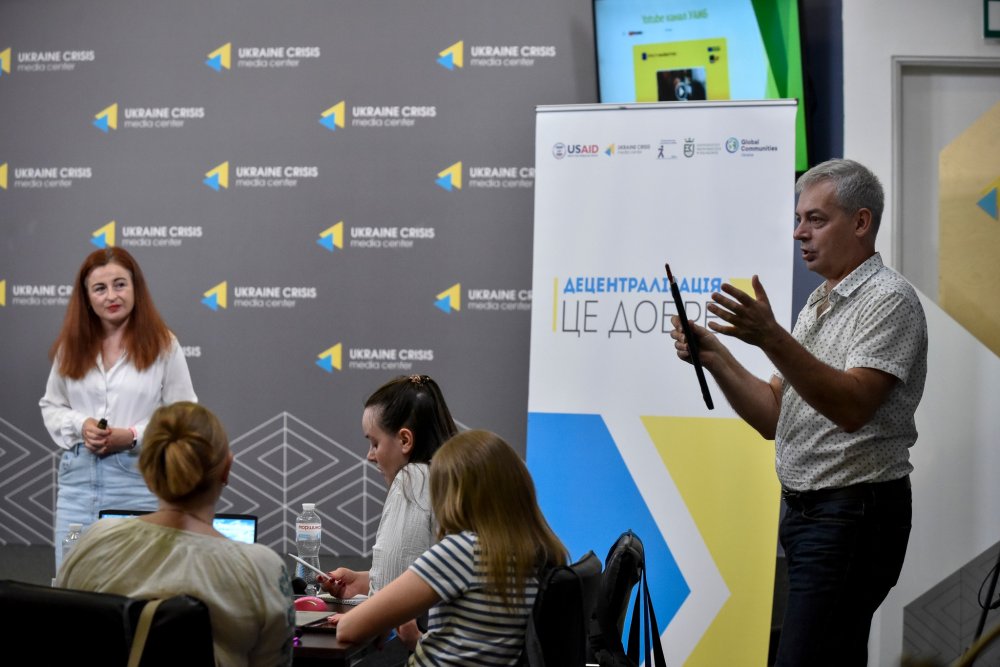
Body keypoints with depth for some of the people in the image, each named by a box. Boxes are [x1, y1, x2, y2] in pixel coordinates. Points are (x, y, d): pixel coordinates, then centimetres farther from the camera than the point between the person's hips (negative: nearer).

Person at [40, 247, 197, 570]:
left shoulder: (163, 345, -2)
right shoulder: (71, 346, 9)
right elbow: (51, 406, 15)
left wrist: (133, 437, -14)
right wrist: (81, 425, -5)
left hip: (138, 479, -3)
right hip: (78, 476, 3)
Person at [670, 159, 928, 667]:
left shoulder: (888, 299, -10)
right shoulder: (818, 305, 18)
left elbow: (851, 407, -26)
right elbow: (773, 418, 14)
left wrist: (772, 339, -35)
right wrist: (715, 358, 1)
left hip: (855, 514, -9)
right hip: (803, 508, 9)